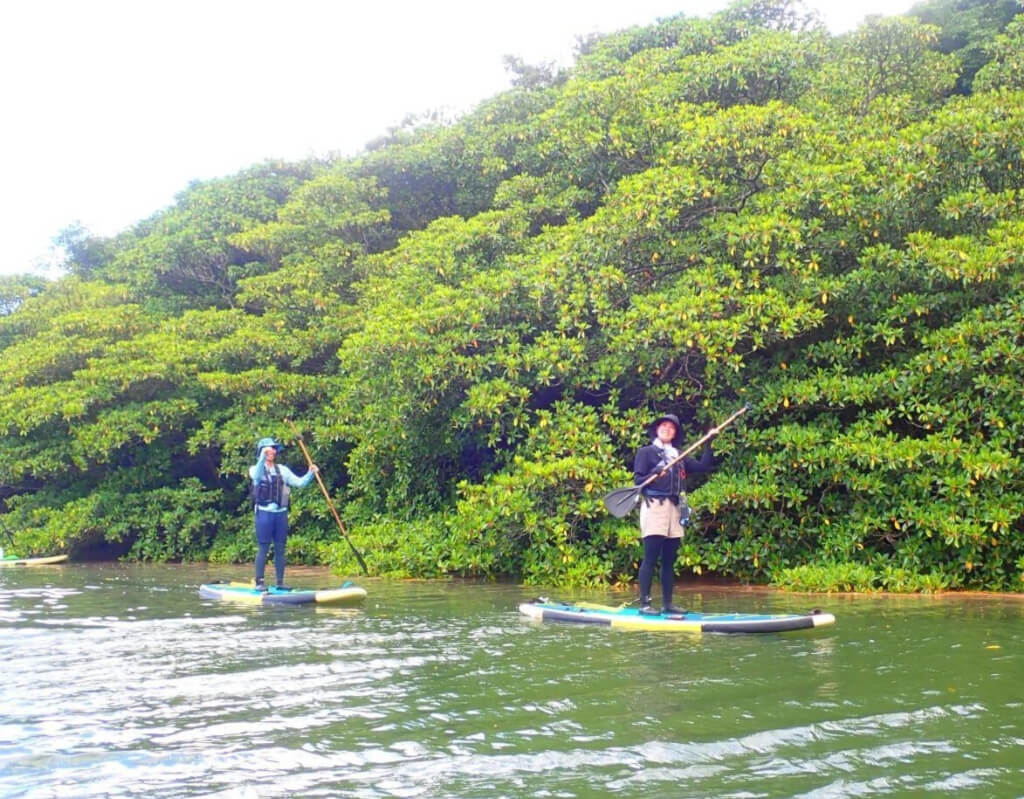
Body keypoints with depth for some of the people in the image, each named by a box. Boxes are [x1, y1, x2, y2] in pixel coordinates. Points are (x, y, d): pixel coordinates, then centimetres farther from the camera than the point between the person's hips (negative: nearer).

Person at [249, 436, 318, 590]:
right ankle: (258, 581, -1)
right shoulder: (255, 469, 2)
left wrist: (310, 473, -9)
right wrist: (262, 457, -37)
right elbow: (257, 476, -23)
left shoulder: (282, 470, 14)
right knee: (263, 548, -5)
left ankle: (280, 582, 10)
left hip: (281, 513, 4)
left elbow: (300, 482, 8)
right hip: (264, 512, -4)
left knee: (280, 548, 5)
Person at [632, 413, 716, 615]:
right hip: (654, 506, -6)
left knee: (670, 559, 6)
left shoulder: (678, 456, 21)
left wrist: (708, 444, 6)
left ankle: (667, 603, 11)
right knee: (650, 557, -10)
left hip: (674, 508, 6)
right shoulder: (646, 452, 4)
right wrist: (654, 473, -23)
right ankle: (644, 604, -10)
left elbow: (704, 466, 15)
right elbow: (637, 480, -5)